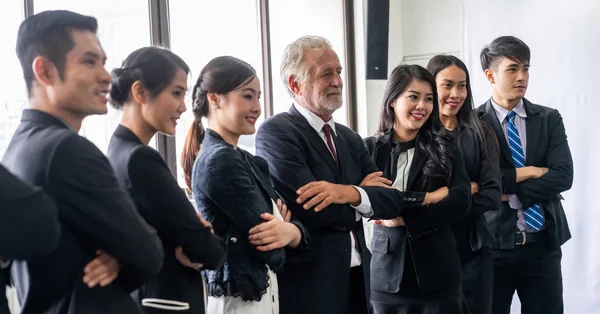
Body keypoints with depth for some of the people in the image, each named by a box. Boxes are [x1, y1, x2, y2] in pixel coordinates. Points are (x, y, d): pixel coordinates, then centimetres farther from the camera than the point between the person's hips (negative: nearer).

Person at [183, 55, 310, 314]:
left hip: (259, 292, 9)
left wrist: (291, 232, -16)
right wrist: (286, 231, 0)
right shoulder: (219, 161, -17)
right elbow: (270, 251, -19)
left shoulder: (244, 160, 10)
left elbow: (279, 219, 4)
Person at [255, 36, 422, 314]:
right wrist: (365, 191, -5)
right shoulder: (275, 132, -11)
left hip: (357, 278, 7)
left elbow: (394, 199, 1)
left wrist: (351, 193, -19)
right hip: (308, 284, -7)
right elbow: (312, 210, -21)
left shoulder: (350, 138, 11)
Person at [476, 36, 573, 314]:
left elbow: (564, 176, -6)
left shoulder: (549, 119, 5)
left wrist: (510, 192, -13)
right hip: (492, 244, -2)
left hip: (542, 245, 2)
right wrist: (526, 172, -10)